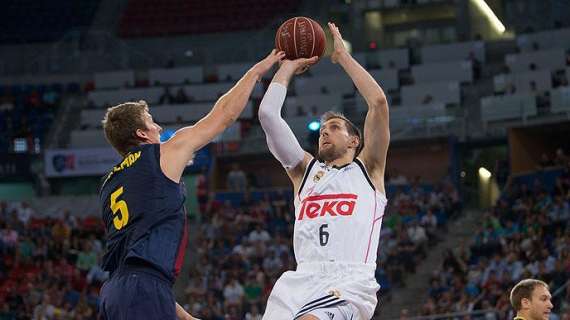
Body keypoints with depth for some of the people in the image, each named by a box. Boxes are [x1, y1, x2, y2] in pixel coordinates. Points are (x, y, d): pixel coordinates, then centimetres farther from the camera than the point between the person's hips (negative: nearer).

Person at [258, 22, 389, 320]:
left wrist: (342, 55, 14)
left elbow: (379, 102, 5)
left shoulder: (367, 170, 17)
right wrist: (288, 66, 27)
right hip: (300, 281, 5)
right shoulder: (304, 170, 26)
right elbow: (267, 114, 19)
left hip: (350, 282, -4)